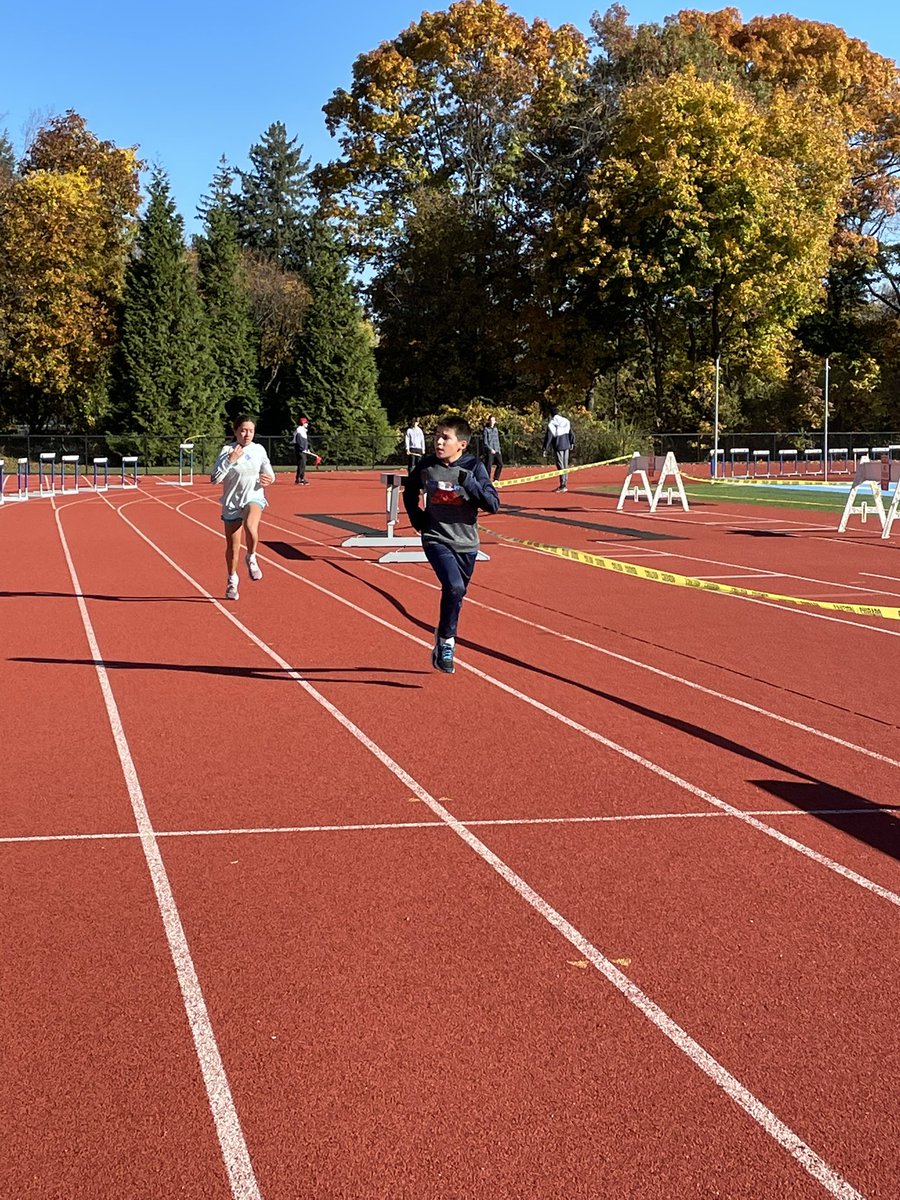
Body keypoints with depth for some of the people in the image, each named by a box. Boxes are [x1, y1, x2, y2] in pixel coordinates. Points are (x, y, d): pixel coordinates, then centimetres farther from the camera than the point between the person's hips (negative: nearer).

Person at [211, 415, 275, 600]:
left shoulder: (259, 449, 2)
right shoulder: (227, 450, -9)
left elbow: (269, 474, 13)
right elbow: (215, 479, -16)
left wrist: (269, 479, -11)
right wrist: (230, 460, -25)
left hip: (254, 498, 0)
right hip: (232, 503, 0)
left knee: (250, 526, -34)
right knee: (232, 546, 7)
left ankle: (251, 558, -7)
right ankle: (232, 580, 30)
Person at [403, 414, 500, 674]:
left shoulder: (474, 467, -7)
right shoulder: (426, 465, -2)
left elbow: (493, 504, -14)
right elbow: (409, 493, 17)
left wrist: (469, 482, -25)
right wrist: (418, 520, 6)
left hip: (466, 544, 1)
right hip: (436, 539, -1)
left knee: (455, 596, 12)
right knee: (454, 586, -24)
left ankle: (444, 643, 33)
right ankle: (446, 639, -5)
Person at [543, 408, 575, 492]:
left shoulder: (551, 424, -8)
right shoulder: (566, 421, 7)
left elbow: (548, 437, -10)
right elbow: (571, 434, 11)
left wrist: (545, 448, -6)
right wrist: (572, 443, 22)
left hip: (558, 446, -5)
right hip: (566, 445, 5)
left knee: (560, 466, -4)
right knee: (565, 465, 12)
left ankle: (563, 485, -8)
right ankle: (565, 484, 16)